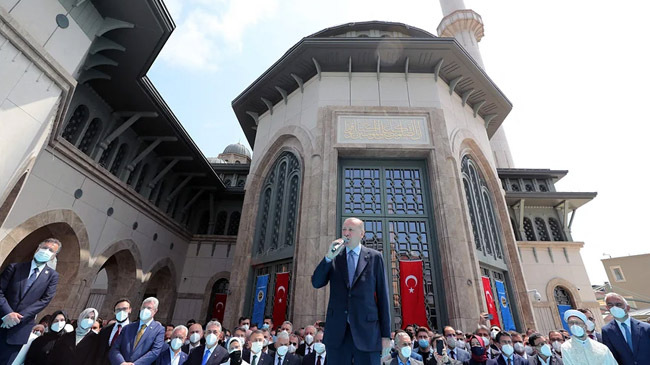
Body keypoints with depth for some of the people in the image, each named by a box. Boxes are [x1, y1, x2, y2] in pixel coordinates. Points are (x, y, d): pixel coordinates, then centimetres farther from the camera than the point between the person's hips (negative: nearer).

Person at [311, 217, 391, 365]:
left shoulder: (374, 257, 1)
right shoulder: (334, 257, 6)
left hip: (367, 332, -1)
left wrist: (386, 335, -2)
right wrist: (328, 257, -15)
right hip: (337, 333, 2)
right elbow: (316, 283, -2)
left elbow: (382, 296, 0)